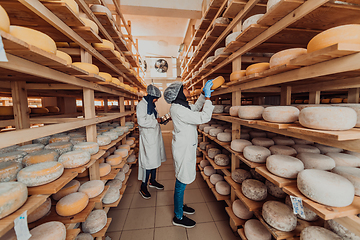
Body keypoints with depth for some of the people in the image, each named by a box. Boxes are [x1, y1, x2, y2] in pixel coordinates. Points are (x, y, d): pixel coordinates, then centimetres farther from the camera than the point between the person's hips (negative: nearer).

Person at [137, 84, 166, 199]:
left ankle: (152, 181, 33)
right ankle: (143, 187, 14)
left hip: (155, 136, 9)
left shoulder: (151, 105, 14)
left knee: (155, 159, 16)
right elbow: (142, 121, -24)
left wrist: (161, 119, 9)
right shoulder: (141, 105, -13)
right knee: (148, 161, -3)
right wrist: (156, 121, -17)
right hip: (147, 137, -9)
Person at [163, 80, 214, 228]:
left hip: (187, 147, 10)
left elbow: (196, 107, 24)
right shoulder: (178, 109, -24)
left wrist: (204, 94, 15)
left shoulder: (181, 106, 7)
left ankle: (179, 206, 45)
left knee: (182, 180, 23)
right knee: (181, 182, 7)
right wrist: (208, 97, -15)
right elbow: (204, 117, -27)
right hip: (183, 149, -10)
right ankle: (178, 217, 30)